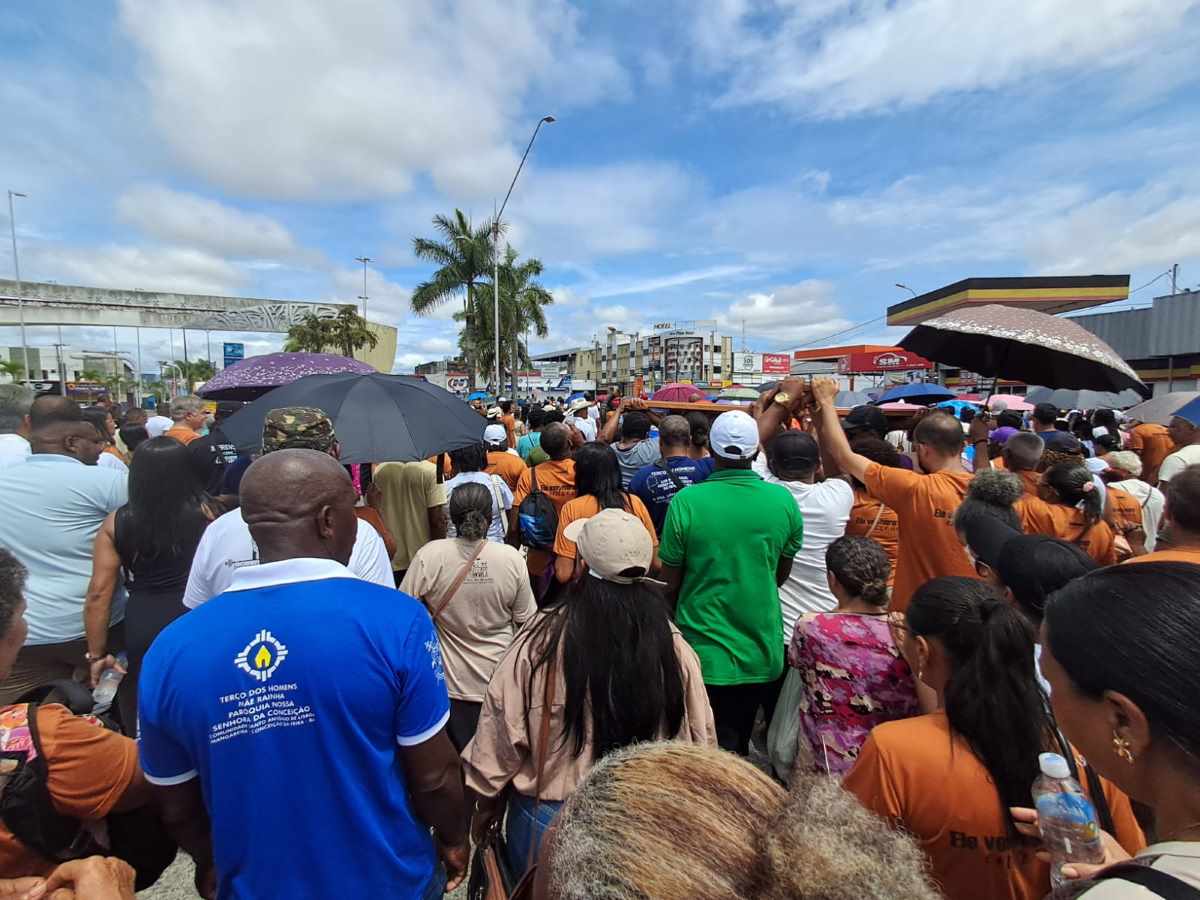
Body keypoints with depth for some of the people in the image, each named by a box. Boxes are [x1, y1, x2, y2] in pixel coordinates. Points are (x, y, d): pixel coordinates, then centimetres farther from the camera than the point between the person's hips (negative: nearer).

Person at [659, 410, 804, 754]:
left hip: (704, 653, -3)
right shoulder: (783, 501, -9)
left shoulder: (685, 501, -17)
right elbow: (783, 574, 5)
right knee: (738, 749, 24)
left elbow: (670, 583, -7)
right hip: (765, 655, 3)